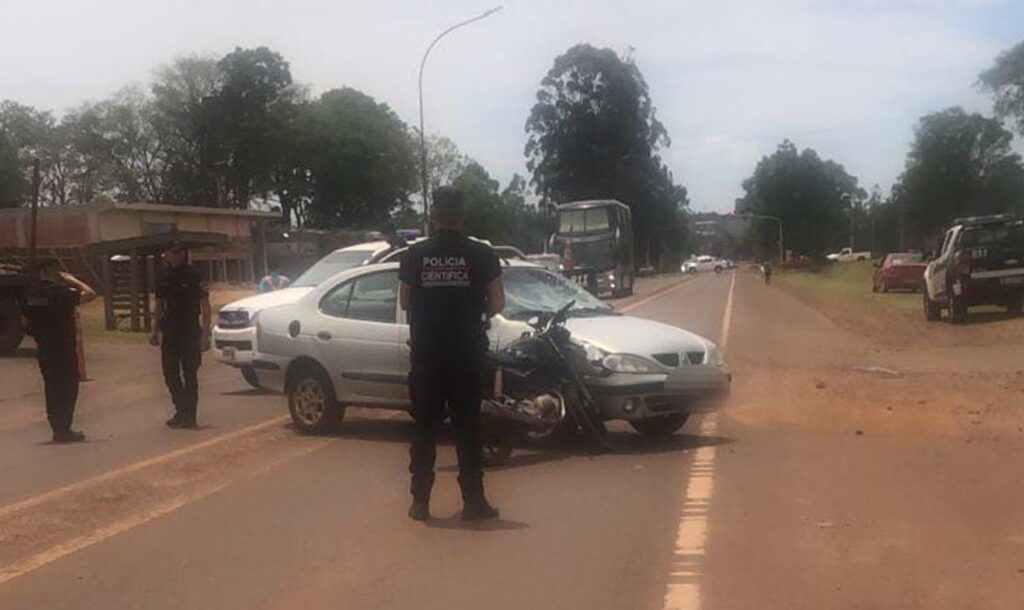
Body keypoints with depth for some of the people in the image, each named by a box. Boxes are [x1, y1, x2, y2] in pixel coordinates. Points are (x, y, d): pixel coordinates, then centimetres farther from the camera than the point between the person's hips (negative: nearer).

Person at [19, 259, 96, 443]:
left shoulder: (30, 293, 3)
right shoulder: (59, 292, -16)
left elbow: (26, 321, 10)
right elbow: (90, 294, -16)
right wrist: (72, 280, -4)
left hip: (43, 349, 6)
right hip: (64, 347, -6)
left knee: (52, 387, 13)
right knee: (68, 387, 2)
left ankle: (58, 429, 17)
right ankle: (63, 430, 0)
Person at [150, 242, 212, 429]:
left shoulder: (193, 275, -10)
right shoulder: (164, 277, 6)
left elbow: (205, 305, -10)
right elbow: (160, 304, 16)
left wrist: (205, 333, -15)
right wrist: (155, 331, 13)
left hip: (190, 332, -6)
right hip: (169, 332, 6)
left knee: (189, 374, 0)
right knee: (170, 373, 9)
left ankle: (189, 415, 7)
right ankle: (182, 410, 23)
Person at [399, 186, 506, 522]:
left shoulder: (415, 255, -2)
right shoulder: (480, 254, -7)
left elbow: (404, 301, 5)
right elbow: (497, 302, -4)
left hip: (426, 356, 1)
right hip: (467, 355, -1)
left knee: (425, 428, 9)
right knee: (467, 428, 6)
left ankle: (420, 500, 12)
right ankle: (473, 501, 8)